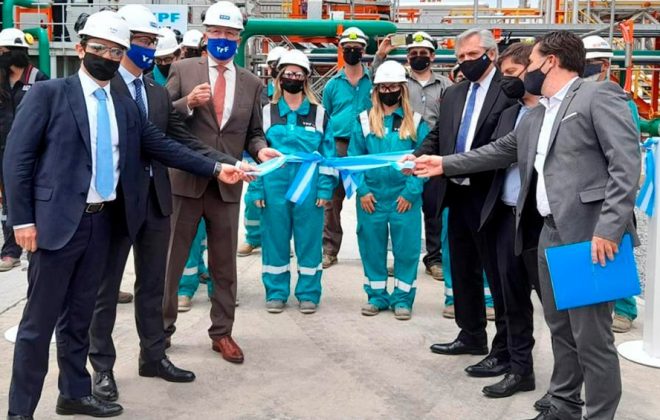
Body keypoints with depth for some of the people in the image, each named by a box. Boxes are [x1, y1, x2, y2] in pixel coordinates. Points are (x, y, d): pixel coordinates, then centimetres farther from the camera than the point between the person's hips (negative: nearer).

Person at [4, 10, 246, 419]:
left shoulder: (125, 105, 12)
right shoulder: (48, 93, -4)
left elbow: (161, 145, 11)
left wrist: (215, 168, 3)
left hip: (102, 221, 5)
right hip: (58, 220, -5)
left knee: (79, 315, 16)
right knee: (39, 320, 0)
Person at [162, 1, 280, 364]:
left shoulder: (252, 83, 8)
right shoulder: (183, 70, 1)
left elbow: (252, 133, 12)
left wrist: (260, 150, -10)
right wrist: (188, 103, -19)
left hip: (226, 185, 2)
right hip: (185, 180, -2)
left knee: (224, 265, 10)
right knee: (170, 259, 8)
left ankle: (222, 333, 22)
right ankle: (161, 328, 22)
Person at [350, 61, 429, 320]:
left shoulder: (416, 123, 1)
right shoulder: (364, 121, 5)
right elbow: (354, 159, 3)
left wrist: (411, 192, -10)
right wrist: (362, 191, -6)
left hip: (405, 198, -1)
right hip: (371, 197, 1)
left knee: (406, 248, 3)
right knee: (372, 247, 8)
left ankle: (402, 298, 16)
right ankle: (376, 295, 22)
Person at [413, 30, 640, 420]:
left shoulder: (599, 96, -8)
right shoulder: (534, 117, 19)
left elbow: (627, 162, -16)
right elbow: (499, 151, 29)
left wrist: (609, 228, -22)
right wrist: (444, 164, 26)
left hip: (591, 234, -9)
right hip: (551, 232, 9)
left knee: (591, 335, -4)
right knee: (561, 329, 17)